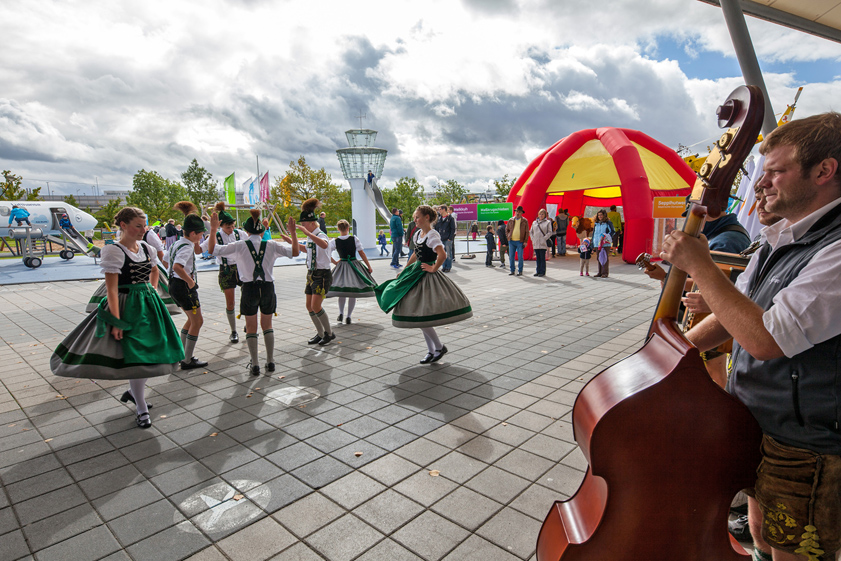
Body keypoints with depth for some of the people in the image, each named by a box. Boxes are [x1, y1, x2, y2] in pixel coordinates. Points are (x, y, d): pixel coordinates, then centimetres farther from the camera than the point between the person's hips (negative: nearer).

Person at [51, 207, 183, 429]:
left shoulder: (146, 248, 7)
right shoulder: (114, 251, -13)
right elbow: (112, 288, -17)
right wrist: (116, 321, -21)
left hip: (149, 304, 7)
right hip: (128, 308, -7)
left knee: (150, 351, 11)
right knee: (135, 356, -4)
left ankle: (134, 391, 36)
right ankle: (141, 409, 10)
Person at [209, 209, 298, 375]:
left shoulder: (239, 246, -7)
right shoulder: (271, 245, -5)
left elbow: (212, 249, -5)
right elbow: (295, 252, -3)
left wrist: (213, 229, 3)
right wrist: (292, 233, 2)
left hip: (249, 288, -1)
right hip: (268, 287, 2)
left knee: (251, 328, 12)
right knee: (267, 326, 17)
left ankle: (255, 365, 13)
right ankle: (270, 362, 19)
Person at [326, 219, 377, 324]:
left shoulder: (334, 241, -4)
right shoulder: (354, 239, -6)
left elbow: (327, 254, -10)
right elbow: (362, 254, -4)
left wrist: (335, 262, 3)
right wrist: (369, 266, 3)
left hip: (341, 266, 1)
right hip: (354, 266, -1)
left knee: (341, 292, 17)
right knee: (353, 294, 6)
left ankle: (341, 313, 7)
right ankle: (348, 317, 5)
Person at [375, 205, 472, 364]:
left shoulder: (432, 235, -16)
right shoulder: (418, 234, 10)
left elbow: (442, 255, -31)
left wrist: (433, 268, -19)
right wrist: (404, 270, 23)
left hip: (427, 277, -9)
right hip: (416, 274, 9)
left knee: (420, 316, -9)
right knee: (418, 316, 12)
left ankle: (439, 347, 11)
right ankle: (431, 351, 24)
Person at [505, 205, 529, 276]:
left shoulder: (525, 221, 2)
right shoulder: (511, 220, 8)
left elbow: (527, 232, 2)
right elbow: (506, 229, 19)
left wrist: (525, 241, -4)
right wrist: (508, 237, 4)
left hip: (520, 242, -3)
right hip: (511, 241, 3)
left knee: (520, 257, -2)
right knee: (511, 257, 4)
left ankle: (520, 271, 8)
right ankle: (512, 271, 14)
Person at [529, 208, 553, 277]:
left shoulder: (548, 222, 3)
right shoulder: (534, 222, 15)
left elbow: (550, 232, -2)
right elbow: (530, 231, 18)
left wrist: (544, 238, -12)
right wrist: (532, 238, 5)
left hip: (543, 243, -4)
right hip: (535, 243, 4)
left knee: (542, 258, -3)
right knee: (538, 258, 8)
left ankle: (542, 272, 1)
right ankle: (538, 271, 14)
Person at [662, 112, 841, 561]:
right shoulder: (778, 242, 6)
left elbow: (764, 337, -33)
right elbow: (733, 316, 12)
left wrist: (699, 265, -25)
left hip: (804, 450, -8)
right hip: (753, 425, 8)